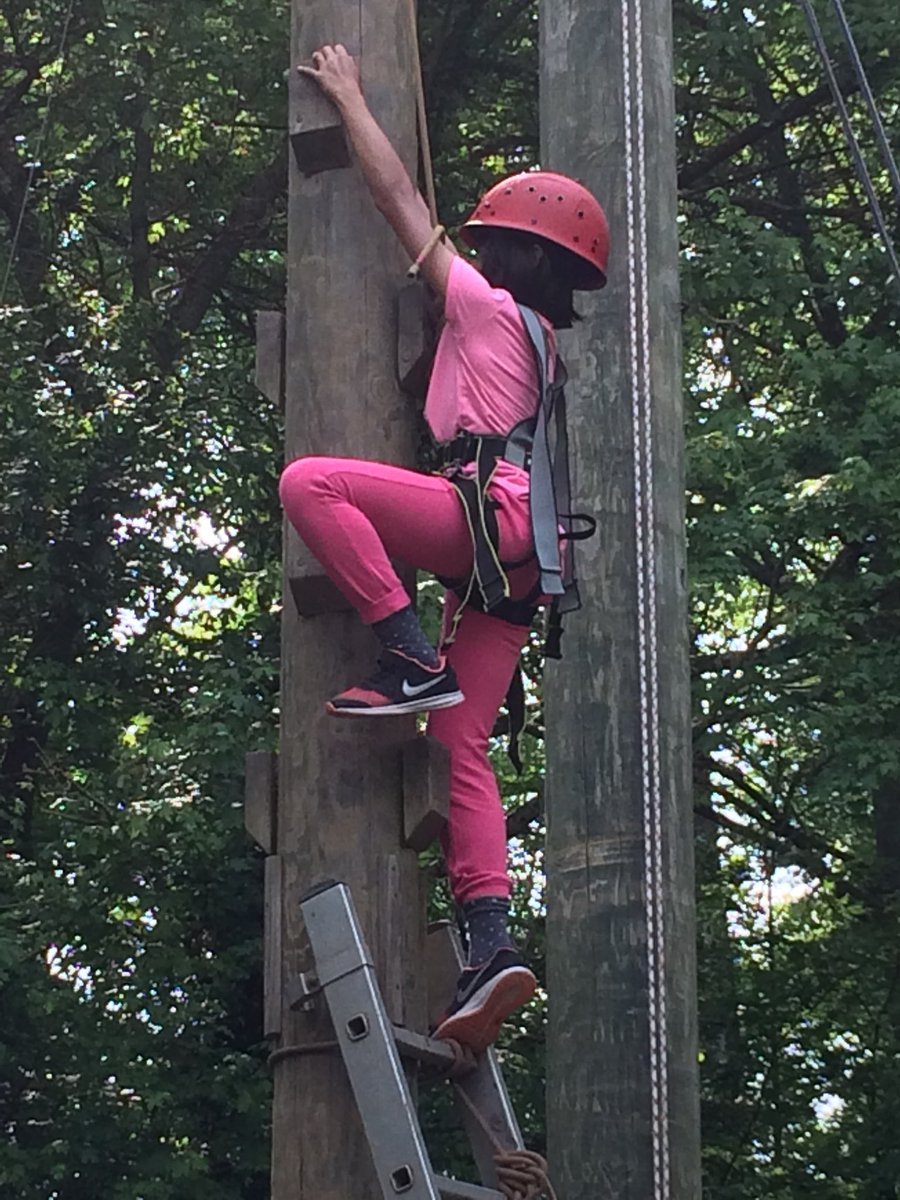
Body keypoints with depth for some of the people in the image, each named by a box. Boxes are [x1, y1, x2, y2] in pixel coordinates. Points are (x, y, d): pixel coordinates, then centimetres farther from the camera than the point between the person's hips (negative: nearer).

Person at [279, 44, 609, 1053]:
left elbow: (399, 196, 11)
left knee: (309, 481, -18)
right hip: (512, 563, 9)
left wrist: (347, 96, 21)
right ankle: (490, 940, -14)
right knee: (461, 748, 0)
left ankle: (411, 659, -25)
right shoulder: (545, 348, 31)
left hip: (491, 513, -9)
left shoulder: (489, 306, 8)